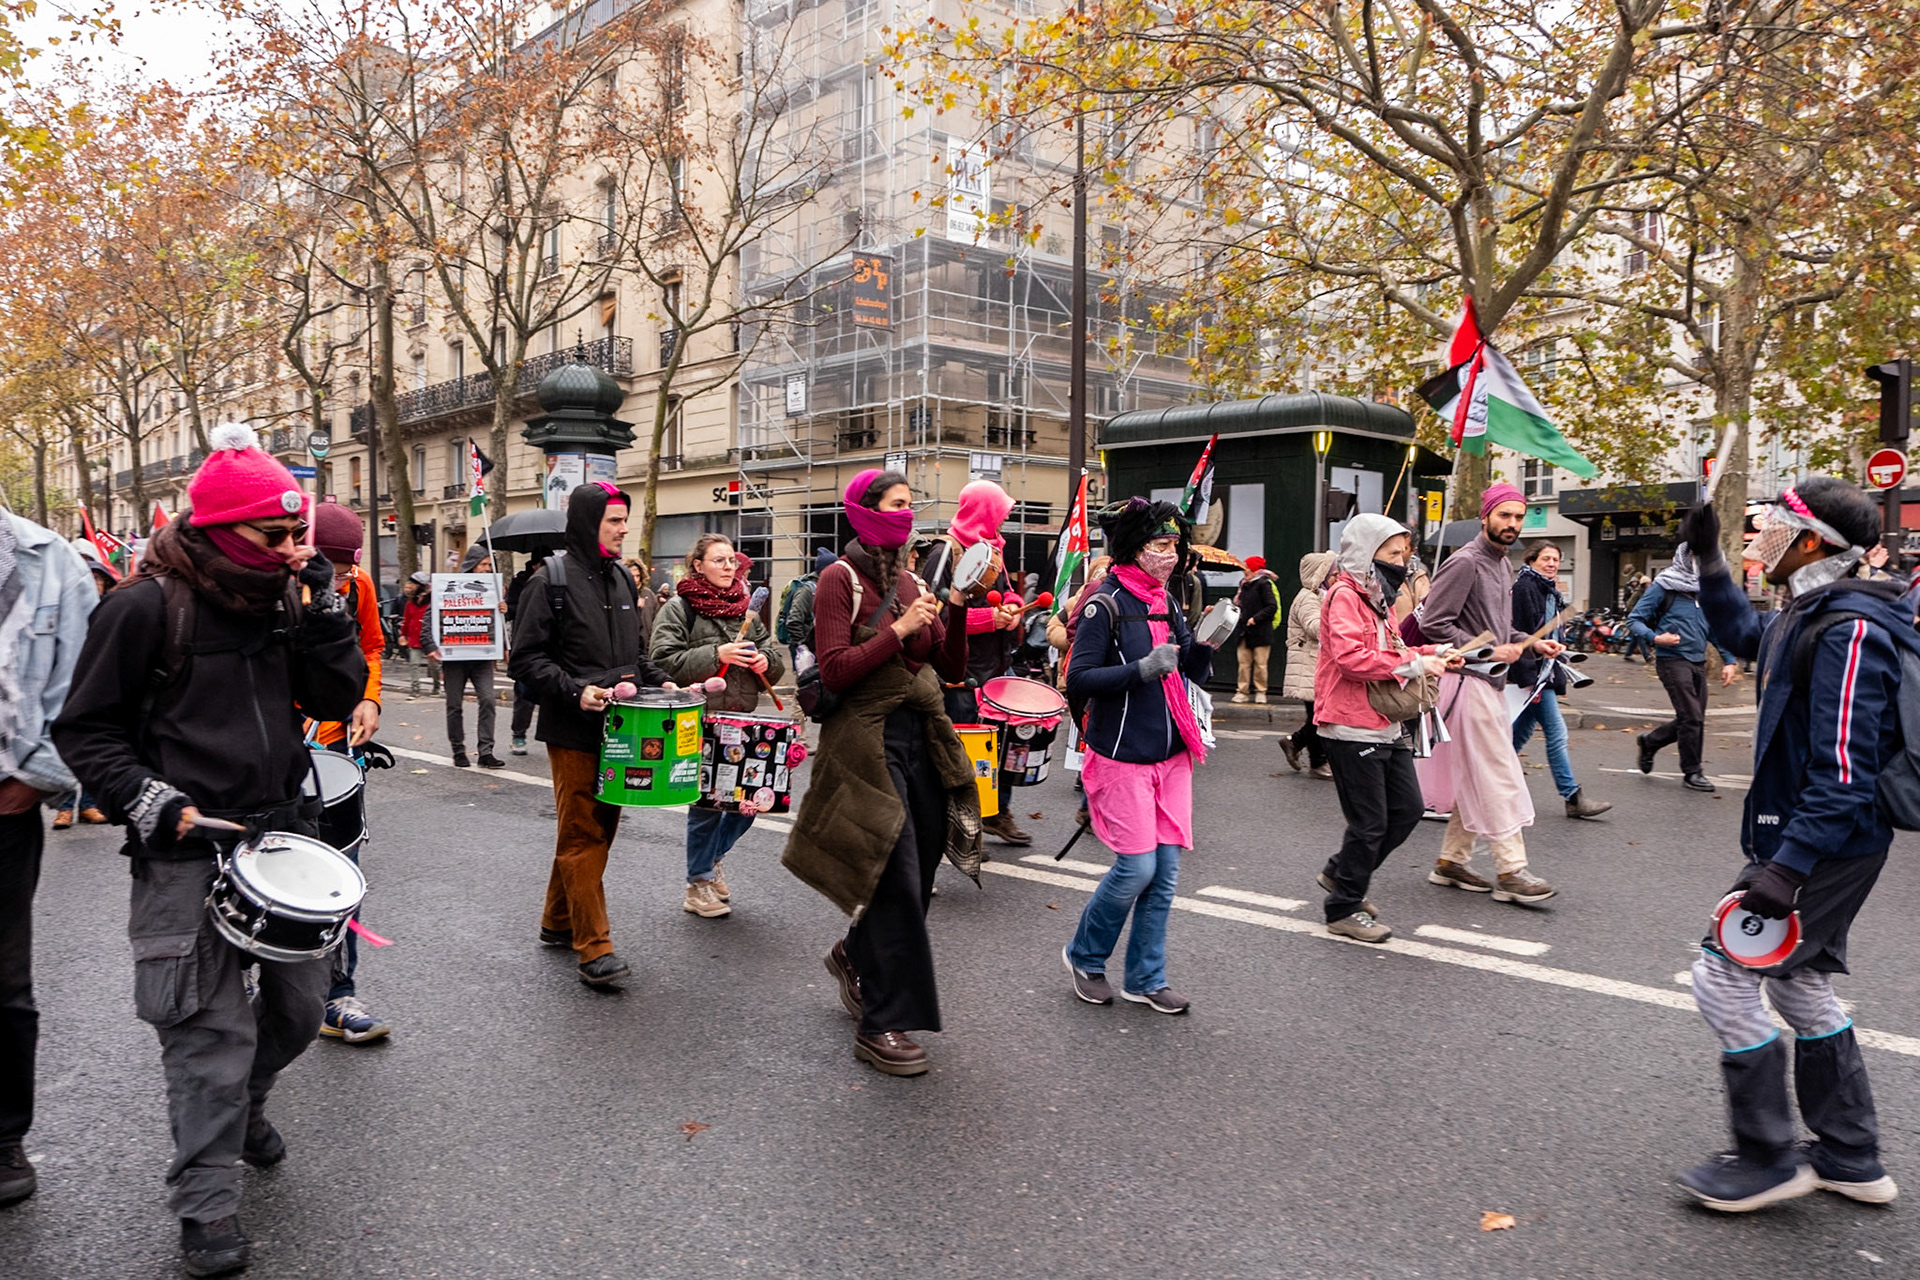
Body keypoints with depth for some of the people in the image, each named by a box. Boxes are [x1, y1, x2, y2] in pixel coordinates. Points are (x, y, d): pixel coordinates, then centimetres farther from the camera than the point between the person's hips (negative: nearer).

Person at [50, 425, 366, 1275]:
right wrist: (151, 805, -15)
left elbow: (335, 700, 4)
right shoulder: (147, 606, -9)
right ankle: (207, 1203, 14)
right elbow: (85, 730, -4)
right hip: (189, 849, -6)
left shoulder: (281, 599, 8)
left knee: (301, 1002, 14)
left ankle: (244, 1101, 44)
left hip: (284, 830, 6)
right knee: (211, 1029, -2)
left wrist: (323, 608, -6)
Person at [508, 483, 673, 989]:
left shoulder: (621, 578, 14)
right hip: (573, 732, -7)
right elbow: (526, 658, -11)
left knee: (601, 828, 14)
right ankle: (594, 949, -2)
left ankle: (558, 923, 30)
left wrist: (659, 681, 7)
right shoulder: (551, 581, -8)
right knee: (581, 834, -4)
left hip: (617, 728, 7)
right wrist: (575, 692, -21)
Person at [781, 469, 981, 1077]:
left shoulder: (913, 583, 13)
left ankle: (855, 956, 40)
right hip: (868, 737, -7)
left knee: (918, 873, 12)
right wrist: (900, 629, -17)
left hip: (922, 737, 7)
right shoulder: (841, 578, -6)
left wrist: (956, 610, -5)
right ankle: (881, 1024, 4)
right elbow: (835, 672, -14)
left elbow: (952, 670, 9)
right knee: (898, 879, -9)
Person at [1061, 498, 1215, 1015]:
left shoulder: (1166, 602, 11)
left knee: (1165, 870, 7)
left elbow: (1192, 670, 15)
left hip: (1171, 755, 7)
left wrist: (1207, 642, -6)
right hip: (1122, 757, -7)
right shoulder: (1106, 604, -11)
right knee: (1137, 867, -6)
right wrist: (1142, 669, -25)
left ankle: (1145, 978, 20)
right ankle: (1083, 956, 19)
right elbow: (1078, 681, -16)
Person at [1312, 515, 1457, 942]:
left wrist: (1430, 653, 9)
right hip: (1353, 728, -10)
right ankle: (1344, 910, 13)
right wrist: (1414, 663, -21)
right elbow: (1351, 657, -26)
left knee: (1407, 810, 12)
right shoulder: (1344, 595, -14)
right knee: (1370, 822, -2)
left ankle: (1340, 874, 27)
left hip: (1387, 726, 10)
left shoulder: (1376, 596, 18)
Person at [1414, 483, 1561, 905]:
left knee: (1475, 776, 12)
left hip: (1489, 683, 10)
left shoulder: (1501, 565, 17)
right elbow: (1433, 624, -18)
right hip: (1469, 681, -10)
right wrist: (1487, 650, -18)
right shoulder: (1464, 563, -12)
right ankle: (1511, 871, -3)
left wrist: (1533, 644, 10)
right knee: (1498, 776, -8)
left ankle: (1452, 860, 20)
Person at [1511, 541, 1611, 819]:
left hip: (1543, 672, 10)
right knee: (1556, 732, -7)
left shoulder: (1550, 592, 17)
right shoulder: (1525, 587, -13)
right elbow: (1521, 634, -19)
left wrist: (1558, 677, 18)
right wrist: (1528, 679, -23)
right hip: (1531, 672, -10)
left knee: (1522, 731, 13)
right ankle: (1573, 798, -2)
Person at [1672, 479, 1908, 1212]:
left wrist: (1788, 866, -30)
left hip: (1825, 847, -10)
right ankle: (1851, 1158, 32)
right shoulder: (1809, 614, 8)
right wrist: (1707, 560, 21)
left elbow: (1844, 769, -27)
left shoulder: (1848, 630, -22)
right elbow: (1741, 635, 32)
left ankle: (1768, 1159, 9)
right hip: (1817, 841, 10)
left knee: (1724, 977, -4)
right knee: (1799, 985, 19)